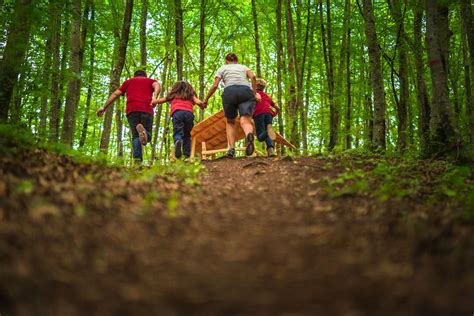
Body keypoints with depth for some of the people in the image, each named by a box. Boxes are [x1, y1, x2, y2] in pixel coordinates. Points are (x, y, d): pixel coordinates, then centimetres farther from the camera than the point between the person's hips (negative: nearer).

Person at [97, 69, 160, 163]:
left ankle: (138, 159, -18)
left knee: (135, 136, 7)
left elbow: (115, 94, 21)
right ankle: (142, 129, -28)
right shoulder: (150, 80, 26)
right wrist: (154, 97, -16)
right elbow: (157, 86, 2)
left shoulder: (128, 81, 29)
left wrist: (104, 107, 21)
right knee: (148, 135, 8)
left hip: (131, 110, 1)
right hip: (146, 109, -1)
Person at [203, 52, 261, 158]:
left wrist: (206, 99, 24)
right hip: (246, 91, 0)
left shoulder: (222, 68, 26)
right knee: (245, 120, -14)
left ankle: (231, 149, 0)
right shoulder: (243, 67, 29)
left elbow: (215, 86, 14)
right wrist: (255, 94, 13)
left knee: (230, 122, 17)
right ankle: (249, 135, -51)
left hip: (229, 92, 0)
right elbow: (253, 77, 8)